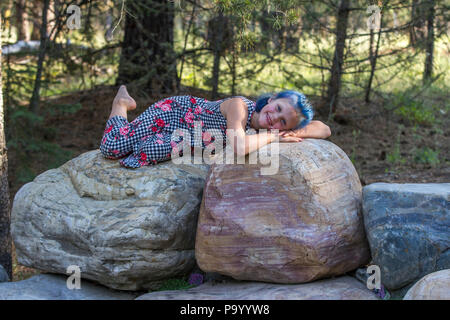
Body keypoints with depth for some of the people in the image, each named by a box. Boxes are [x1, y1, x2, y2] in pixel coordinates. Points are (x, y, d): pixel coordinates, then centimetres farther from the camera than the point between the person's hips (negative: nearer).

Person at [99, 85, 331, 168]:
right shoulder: (239, 106, -40)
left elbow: (324, 130, -17)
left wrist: (294, 133, -35)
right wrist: (271, 137, -41)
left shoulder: (269, 124, -20)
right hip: (172, 112, -6)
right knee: (112, 147, -9)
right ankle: (121, 103, 23)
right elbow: (239, 147, -57)